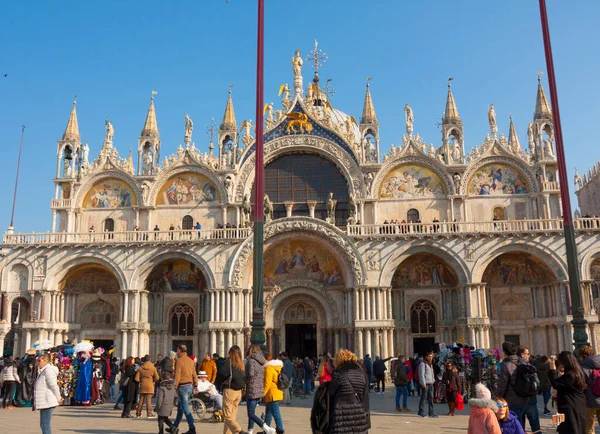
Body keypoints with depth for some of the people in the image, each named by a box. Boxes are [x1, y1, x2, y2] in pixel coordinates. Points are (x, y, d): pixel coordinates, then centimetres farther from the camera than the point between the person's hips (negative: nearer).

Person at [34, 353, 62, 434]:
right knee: (43, 424, 15)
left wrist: (58, 398, -10)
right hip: (44, 402, 10)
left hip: (47, 402, -10)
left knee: (45, 424, -8)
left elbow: (53, 385, -19)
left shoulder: (48, 370, -14)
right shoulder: (43, 371, 19)